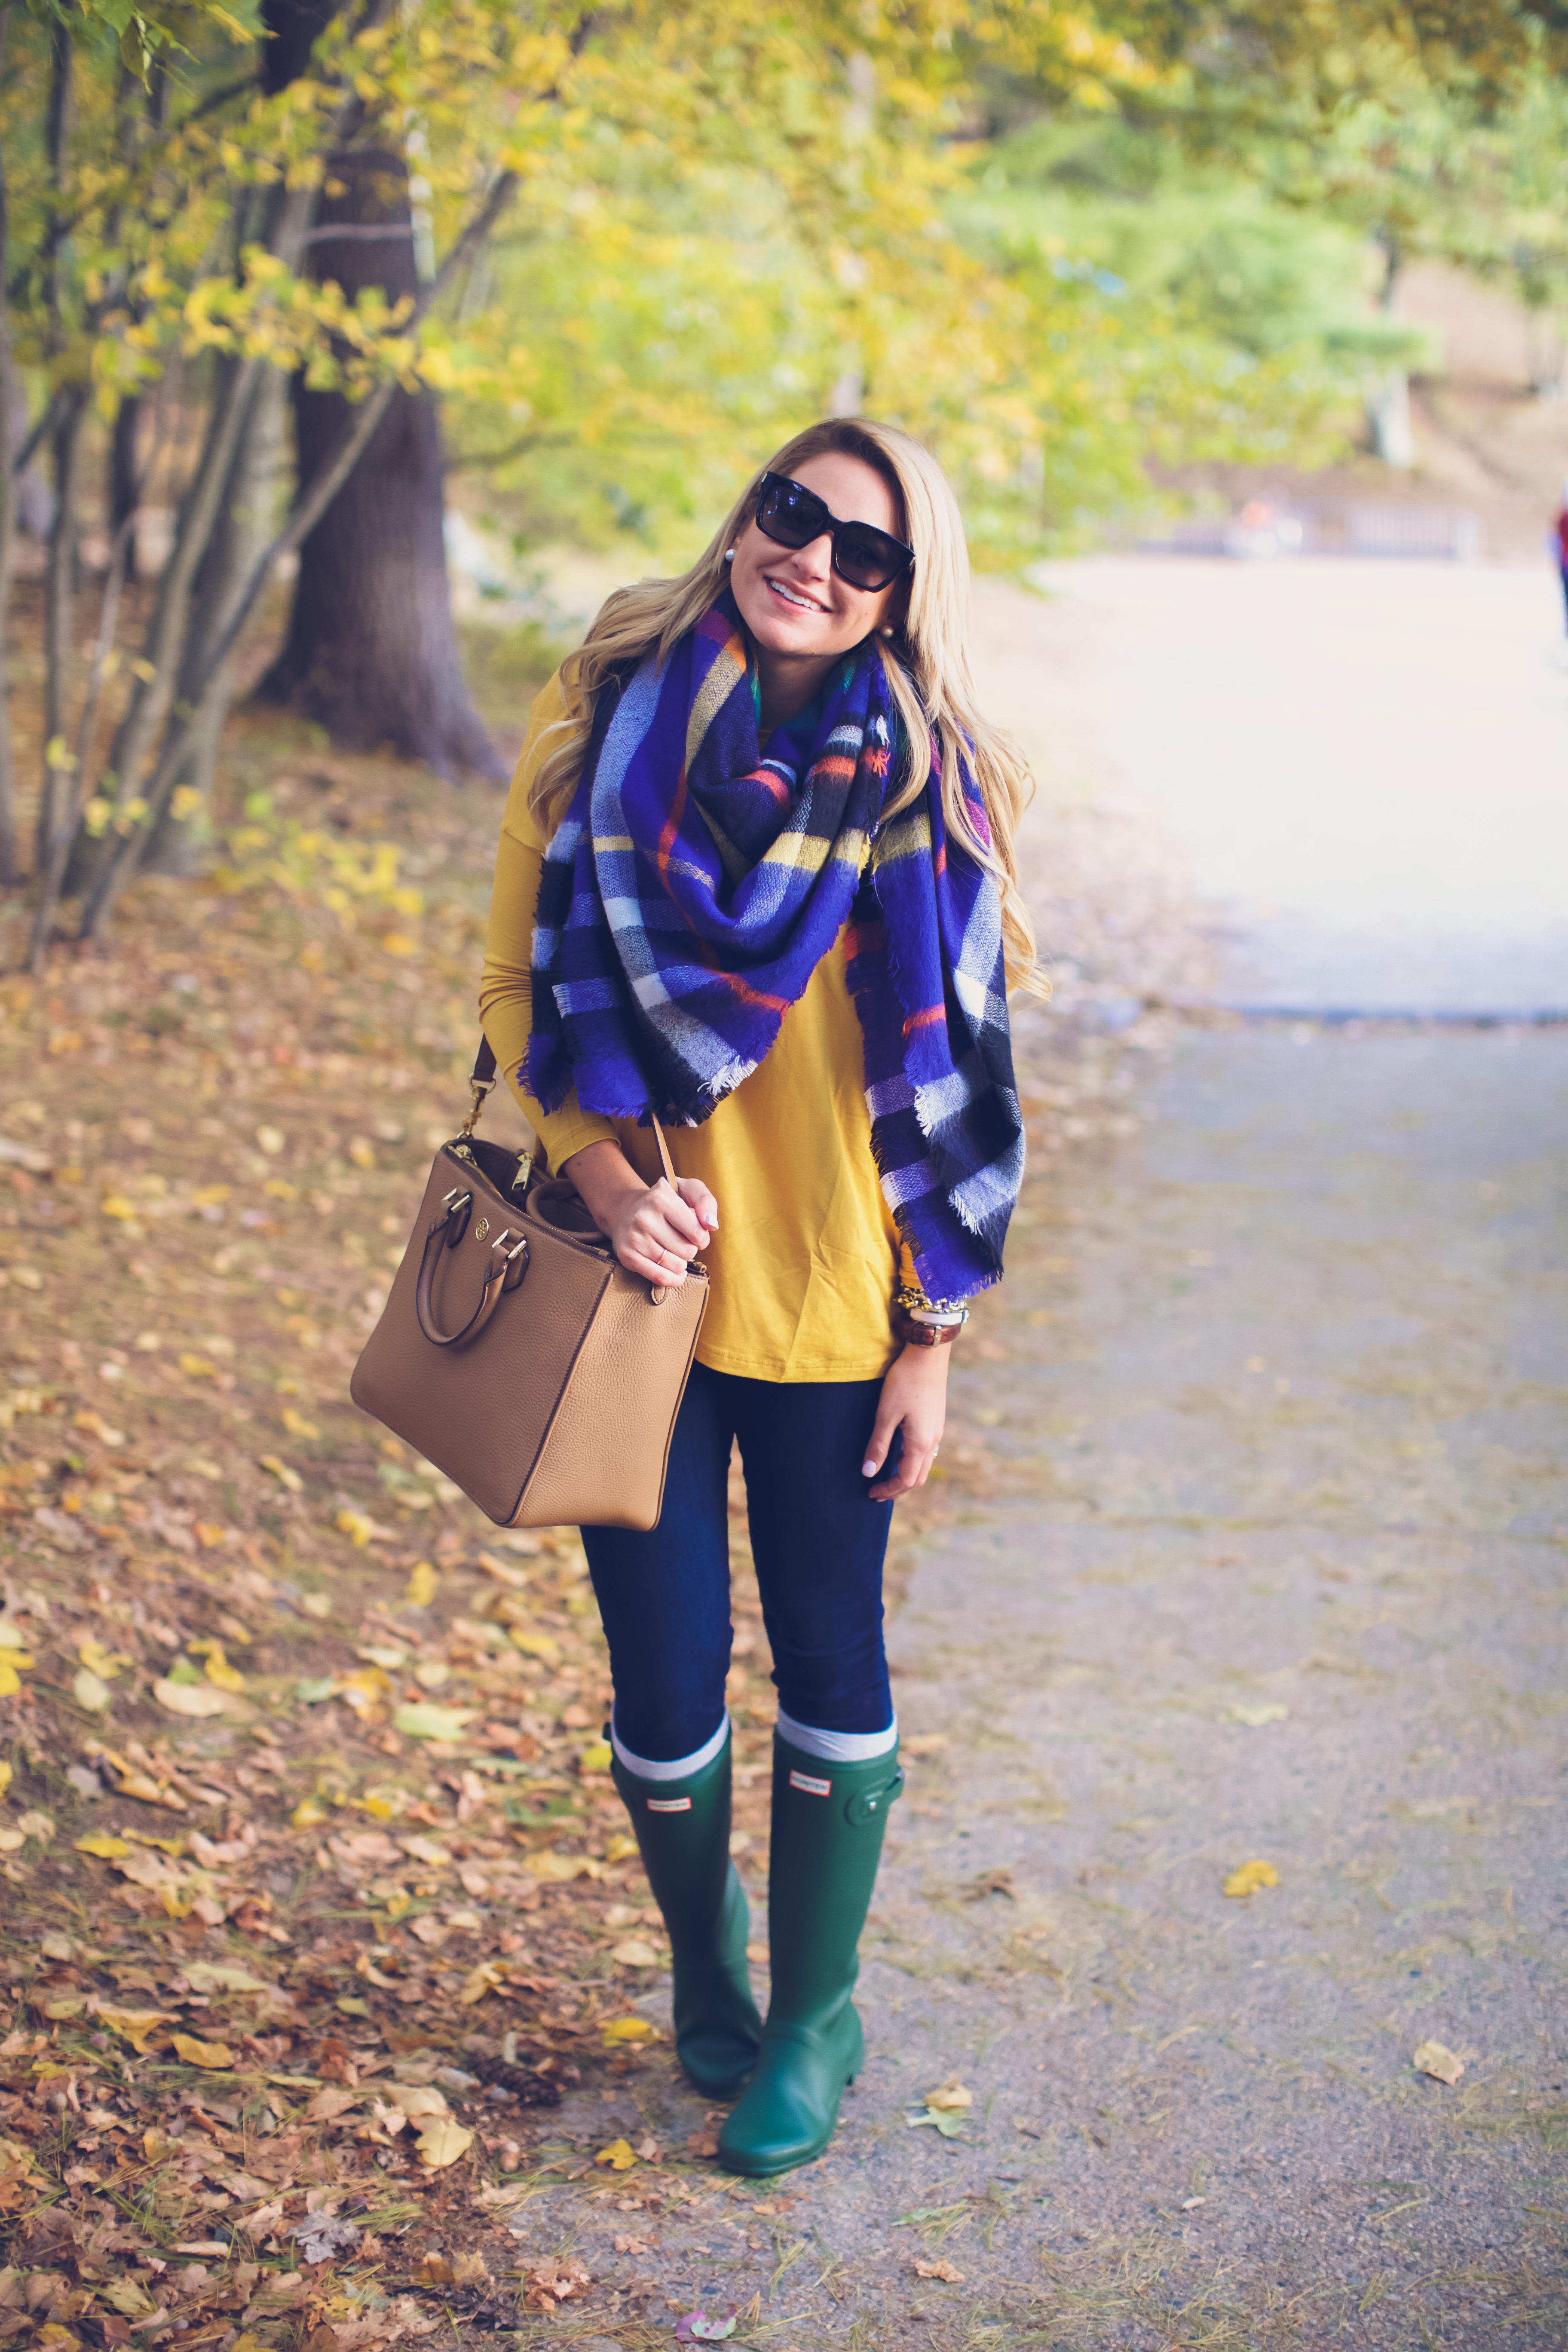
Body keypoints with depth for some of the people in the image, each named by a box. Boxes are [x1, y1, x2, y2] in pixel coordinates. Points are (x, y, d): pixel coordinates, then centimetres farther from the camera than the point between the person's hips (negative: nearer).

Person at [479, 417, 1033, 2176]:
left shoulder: (927, 785, -3)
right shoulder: (607, 717, -1)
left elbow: (955, 1085, 0)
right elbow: (519, 974, 2)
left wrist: (933, 1334, -2)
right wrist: (601, 1174, -13)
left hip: (825, 1296, -1)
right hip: (639, 1284, 1)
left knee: (830, 1665, 9)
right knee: (665, 1681, 7)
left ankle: (816, 2020, 31)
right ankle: (706, 1970, 37)